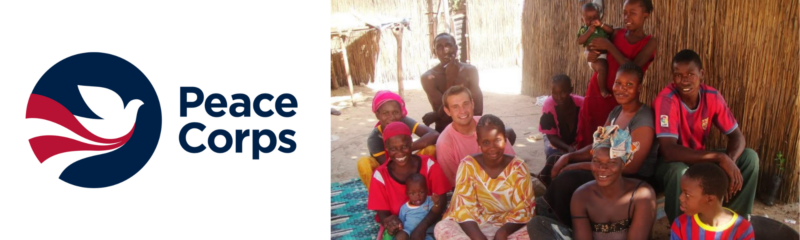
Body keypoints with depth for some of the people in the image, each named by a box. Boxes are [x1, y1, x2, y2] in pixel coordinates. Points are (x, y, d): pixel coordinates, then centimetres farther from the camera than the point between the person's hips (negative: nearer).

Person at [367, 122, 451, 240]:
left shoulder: (429, 165, -6)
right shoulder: (380, 176, -5)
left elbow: (440, 202, -9)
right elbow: (382, 214, -3)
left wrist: (422, 227, -23)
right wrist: (390, 223, -27)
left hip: (428, 224, 1)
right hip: (398, 229, 0)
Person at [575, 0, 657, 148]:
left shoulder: (650, 42, -5)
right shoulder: (617, 33, 4)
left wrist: (609, 46, -18)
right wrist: (591, 55, -14)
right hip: (596, 92, 3)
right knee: (586, 138, 5)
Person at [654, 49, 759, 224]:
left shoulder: (712, 97, -9)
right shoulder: (666, 100, -27)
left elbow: (737, 136, -5)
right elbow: (668, 150, -37)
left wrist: (730, 161, -29)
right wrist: (720, 157, -40)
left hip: (699, 159, 6)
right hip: (670, 162, -6)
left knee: (750, 157, -8)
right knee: (680, 172, -38)